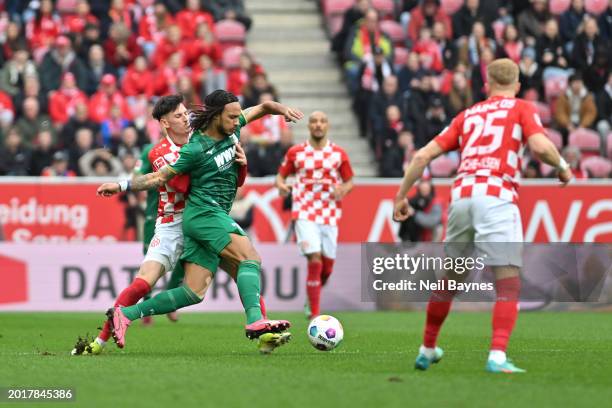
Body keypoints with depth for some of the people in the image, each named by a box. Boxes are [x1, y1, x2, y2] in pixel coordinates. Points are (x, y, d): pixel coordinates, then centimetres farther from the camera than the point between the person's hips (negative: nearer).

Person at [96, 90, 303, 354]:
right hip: (203, 213, -8)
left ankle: (125, 314, 5)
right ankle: (256, 321, -38)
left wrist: (282, 110, -1)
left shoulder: (232, 129, 8)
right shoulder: (196, 149, -12)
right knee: (250, 257, -24)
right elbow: (161, 177, -2)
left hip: (217, 216, 8)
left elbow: (261, 108, 20)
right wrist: (121, 186, -5)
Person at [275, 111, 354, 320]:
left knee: (327, 267, 6)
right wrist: (281, 185, -13)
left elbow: (349, 181, 10)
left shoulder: (339, 153, 4)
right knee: (315, 260, -17)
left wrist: (343, 190, -13)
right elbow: (281, 175, 11)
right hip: (304, 214, -2)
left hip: (330, 215, 2)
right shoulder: (295, 152, 2)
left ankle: (312, 297, 37)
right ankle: (314, 313, -11)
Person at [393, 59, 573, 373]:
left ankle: (427, 351, 33)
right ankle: (497, 357, -22)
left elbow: (423, 155, 17)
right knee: (508, 284, -6)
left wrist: (401, 196, 23)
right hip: (496, 196, -5)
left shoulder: (468, 115, 24)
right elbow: (540, 146, -8)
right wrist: (562, 167, 11)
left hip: (461, 194, 5)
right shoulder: (522, 109, 12)